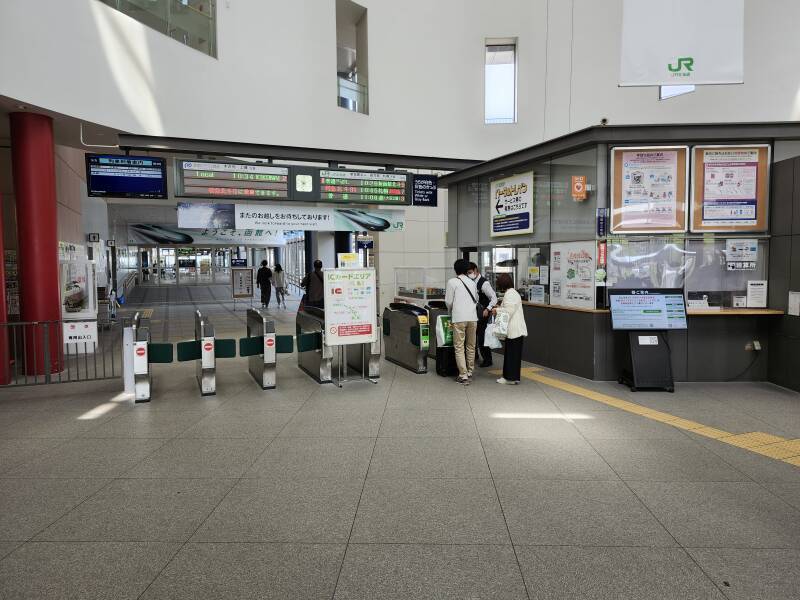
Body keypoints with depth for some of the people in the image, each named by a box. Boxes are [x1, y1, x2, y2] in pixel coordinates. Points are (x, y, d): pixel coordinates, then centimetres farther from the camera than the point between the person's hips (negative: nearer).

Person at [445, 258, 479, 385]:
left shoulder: (452, 282, -2)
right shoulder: (472, 283, 12)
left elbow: (448, 301, 0)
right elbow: (476, 300, 17)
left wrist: (451, 311, 19)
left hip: (459, 318, -4)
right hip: (473, 317, 5)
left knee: (459, 347, -1)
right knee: (471, 346, 15)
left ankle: (463, 375, -5)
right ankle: (469, 371, 25)